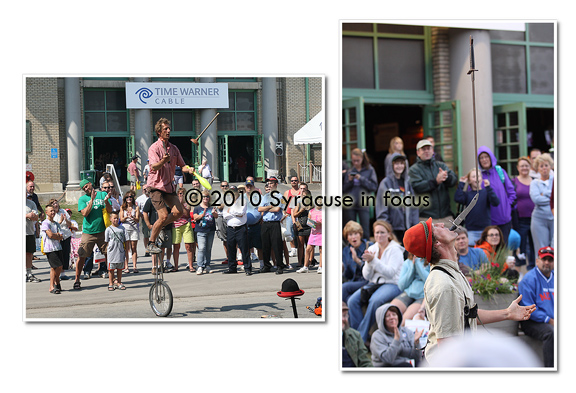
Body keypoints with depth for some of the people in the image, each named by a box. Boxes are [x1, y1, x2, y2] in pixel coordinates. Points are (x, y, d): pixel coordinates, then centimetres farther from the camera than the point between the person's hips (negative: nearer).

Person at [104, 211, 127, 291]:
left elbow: (126, 241, 8)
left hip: (121, 252, 2)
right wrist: (105, 253, -1)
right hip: (111, 252, -2)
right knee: (111, 269, 3)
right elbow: (106, 242, 2)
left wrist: (126, 253, 6)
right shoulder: (108, 229, 0)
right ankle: (111, 284, 10)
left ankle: (119, 283, 18)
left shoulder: (122, 228, 6)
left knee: (120, 268, 9)